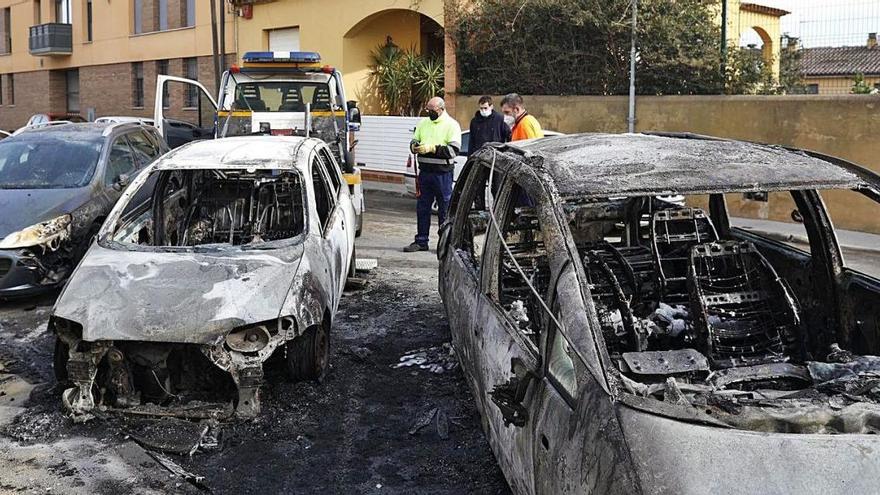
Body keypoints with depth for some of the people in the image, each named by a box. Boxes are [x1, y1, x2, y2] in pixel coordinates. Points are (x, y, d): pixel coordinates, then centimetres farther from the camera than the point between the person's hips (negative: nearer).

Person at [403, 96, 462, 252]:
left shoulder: (451, 125, -4)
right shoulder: (423, 123, 13)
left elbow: (454, 150, -15)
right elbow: (414, 142, 18)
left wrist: (431, 148, -20)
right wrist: (415, 146, -7)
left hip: (443, 172, -5)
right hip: (425, 171, 5)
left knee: (444, 209, 1)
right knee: (422, 208, 8)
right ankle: (421, 241, 17)